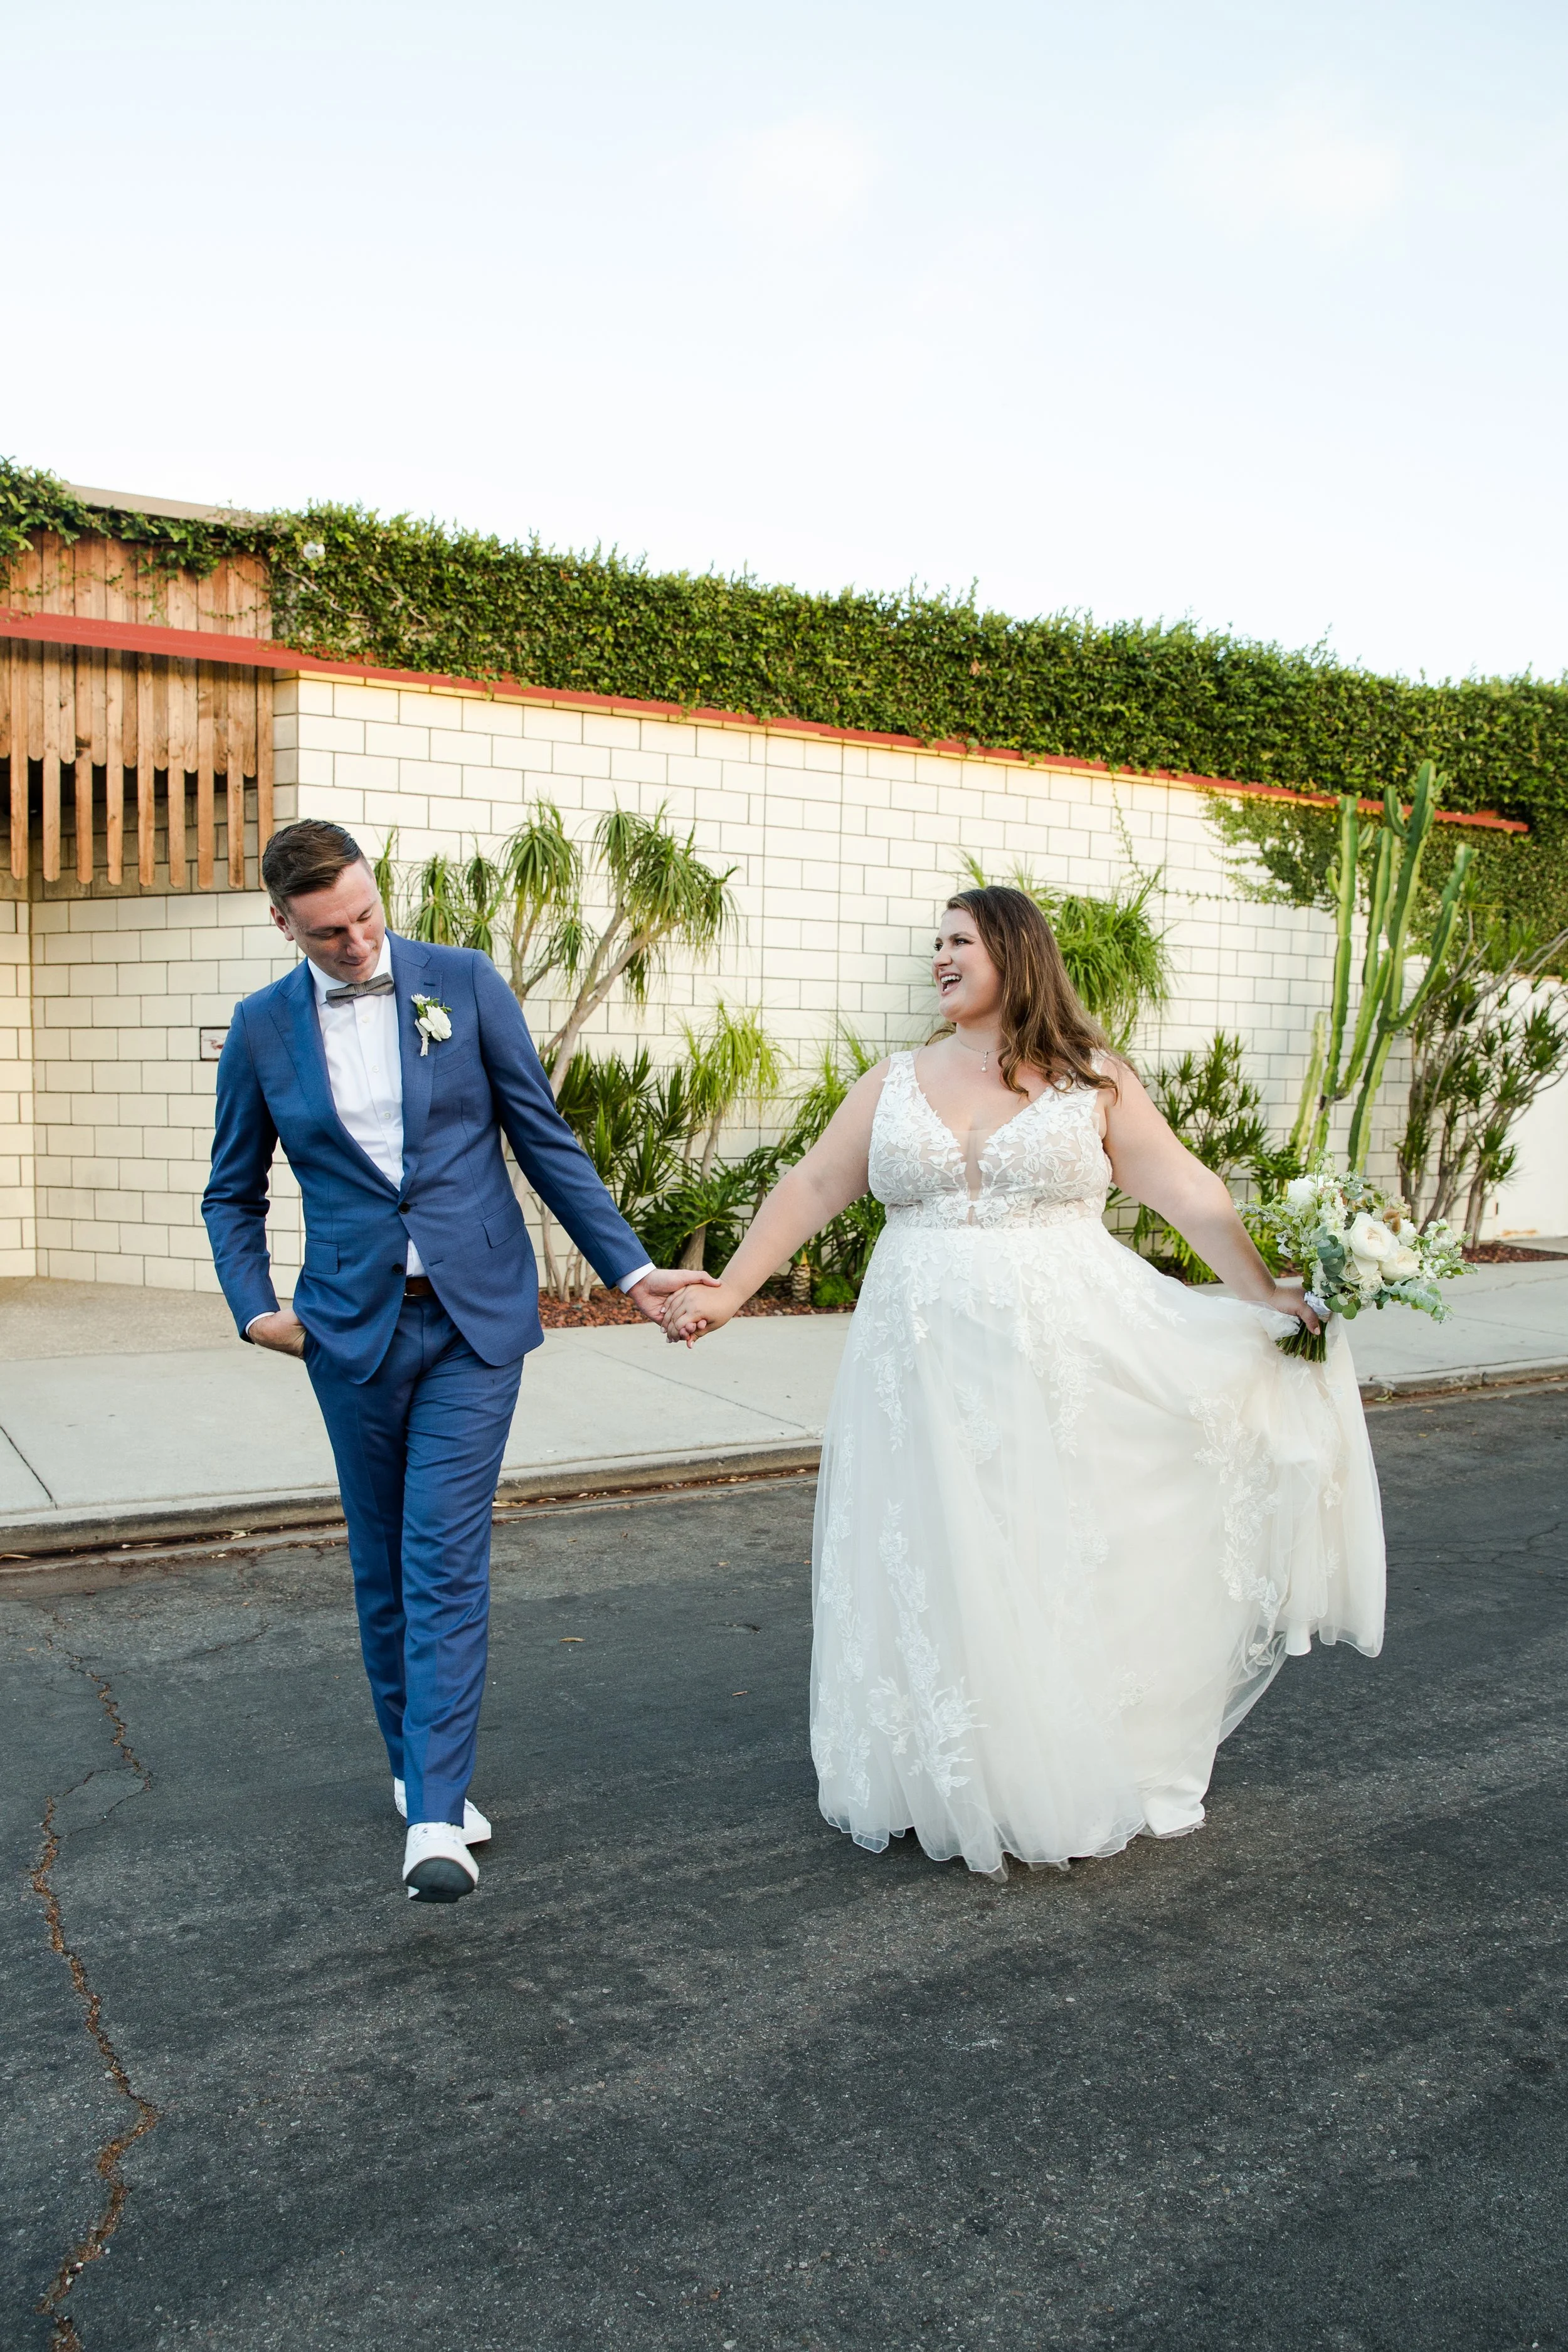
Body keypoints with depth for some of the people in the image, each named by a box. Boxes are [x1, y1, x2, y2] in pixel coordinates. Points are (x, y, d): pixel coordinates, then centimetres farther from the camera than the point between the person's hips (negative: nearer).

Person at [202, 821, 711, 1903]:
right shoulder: (263, 1028, 2)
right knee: (383, 1564, 12)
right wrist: (255, 1307, -3)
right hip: (353, 1327, 2)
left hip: (475, 1318, -2)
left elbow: (545, 1140, 1)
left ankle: (435, 1814, -2)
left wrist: (630, 1267, -3)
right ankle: (416, 1762, 31)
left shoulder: (465, 982, -2)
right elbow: (233, 1193, 13)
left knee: (446, 1559, -7)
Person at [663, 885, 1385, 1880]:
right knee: (940, 1573, 6)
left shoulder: (1093, 1081, 2)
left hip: (1063, 1365, -2)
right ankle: (959, 1784, 22)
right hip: (928, 1368, 2)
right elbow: (812, 1188, 6)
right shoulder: (895, 1083, 8)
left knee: (1064, 1564, 7)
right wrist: (728, 1292, 1)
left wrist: (1266, 1293, -12)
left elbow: (1187, 1191, -3)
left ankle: (1077, 1780, 25)